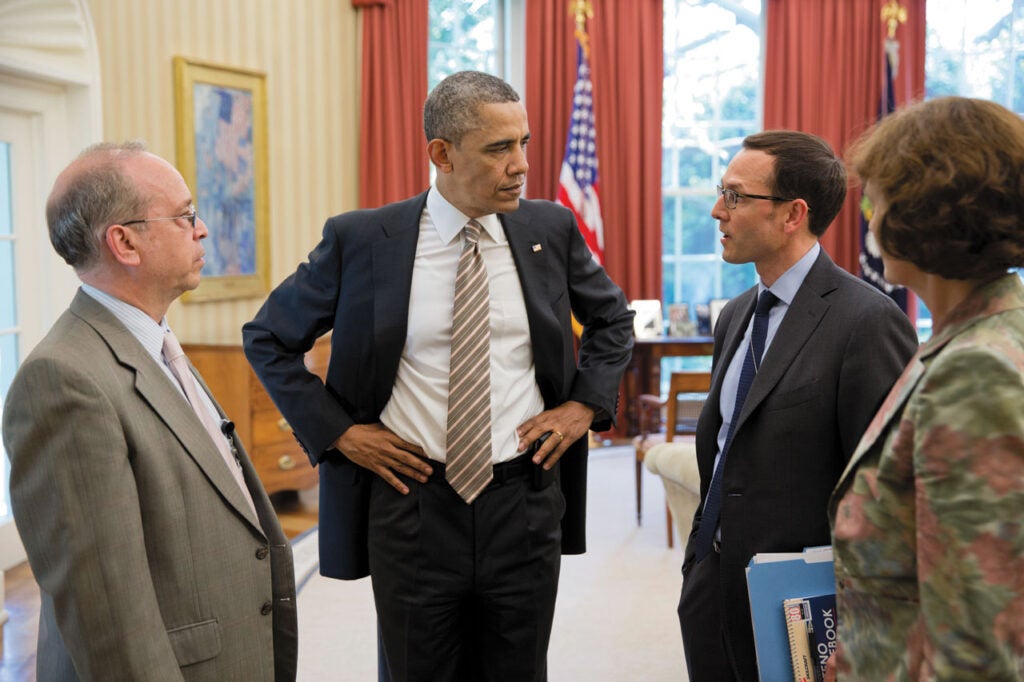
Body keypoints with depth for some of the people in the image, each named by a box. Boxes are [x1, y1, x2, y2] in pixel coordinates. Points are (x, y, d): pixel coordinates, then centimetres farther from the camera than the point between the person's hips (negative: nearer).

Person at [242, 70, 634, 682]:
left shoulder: (551, 229, 0)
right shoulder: (360, 240, -7)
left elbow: (614, 319, 17)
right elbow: (268, 339, 3)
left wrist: (585, 404, 3)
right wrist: (337, 432, -4)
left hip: (525, 500, 2)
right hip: (412, 500, -1)